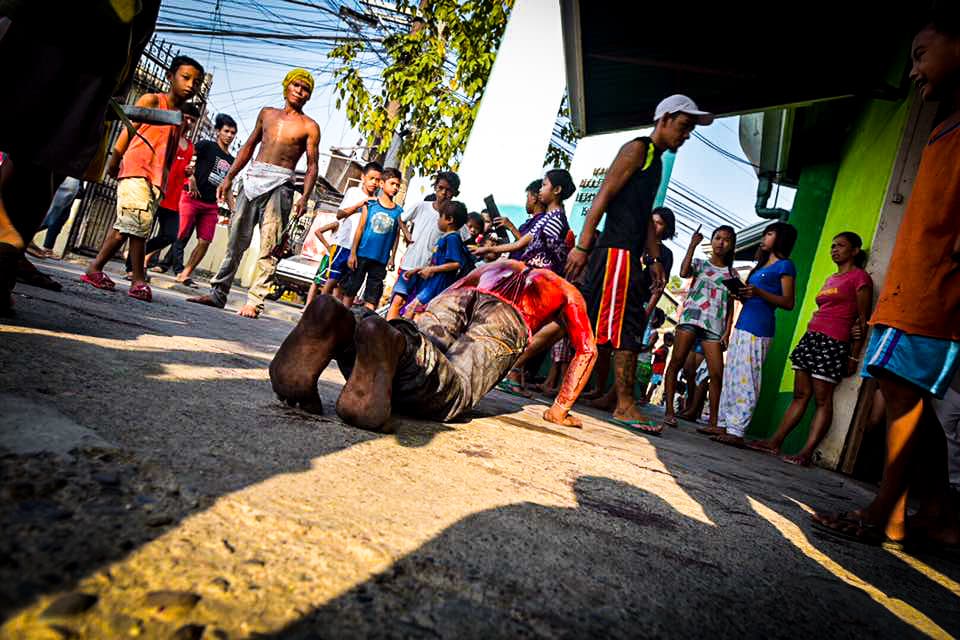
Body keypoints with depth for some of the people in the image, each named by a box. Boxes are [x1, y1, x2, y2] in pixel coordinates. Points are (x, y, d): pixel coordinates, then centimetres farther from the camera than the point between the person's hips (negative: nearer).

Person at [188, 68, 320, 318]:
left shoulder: (309, 126, 5)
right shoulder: (267, 113, 18)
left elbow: (312, 165, -1)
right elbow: (249, 146, 21)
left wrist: (305, 198, -15)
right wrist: (229, 178, 14)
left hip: (280, 183, -4)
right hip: (253, 177, 4)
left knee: (268, 248, -8)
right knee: (235, 240, 5)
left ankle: (254, 302, -6)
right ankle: (218, 293, 12)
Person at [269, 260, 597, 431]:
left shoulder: (500, 265, 46)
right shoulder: (568, 291, 37)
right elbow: (587, 350, 25)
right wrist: (560, 409, 26)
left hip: (458, 298, 4)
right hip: (506, 316, -3)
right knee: (452, 389, -24)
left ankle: (339, 322, -43)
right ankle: (391, 343, -56)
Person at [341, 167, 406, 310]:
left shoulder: (399, 211, 5)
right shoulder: (370, 204, 2)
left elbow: (397, 236, 7)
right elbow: (360, 228, 1)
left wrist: (392, 258, 3)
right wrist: (352, 253, -4)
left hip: (381, 260, 1)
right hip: (362, 255, -1)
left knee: (372, 298, 1)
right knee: (350, 290, 6)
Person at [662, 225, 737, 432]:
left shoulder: (732, 274, 20)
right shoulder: (699, 263, 15)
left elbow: (730, 305, 15)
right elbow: (683, 272, -9)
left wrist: (728, 331, 4)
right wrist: (692, 245, -7)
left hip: (715, 324, 2)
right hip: (691, 316, -1)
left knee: (717, 373, -6)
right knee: (677, 361, -11)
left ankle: (713, 421, 0)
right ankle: (669, 410, -6)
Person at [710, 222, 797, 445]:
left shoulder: (785, 265, -1)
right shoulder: (762, 265, 25)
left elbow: (788, 302, -9)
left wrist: (759, 293, -20)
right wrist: (742, 295, 6)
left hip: (758, 328, -9)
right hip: (742, 324, 9)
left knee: (746, 379, -10)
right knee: (731, 376, 7)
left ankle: (736, 431, -10)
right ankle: (723, 424, 11)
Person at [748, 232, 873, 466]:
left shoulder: (859, 277, 0)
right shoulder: (831, 279, 24)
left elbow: (862, 319, -6)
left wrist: (854, 355, -11)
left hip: (833, 342, -8)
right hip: (811, 336, 8)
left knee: (822, 399, -7)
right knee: (800, 395, 6)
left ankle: (807, 453, -8)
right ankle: (775, 442, 5)